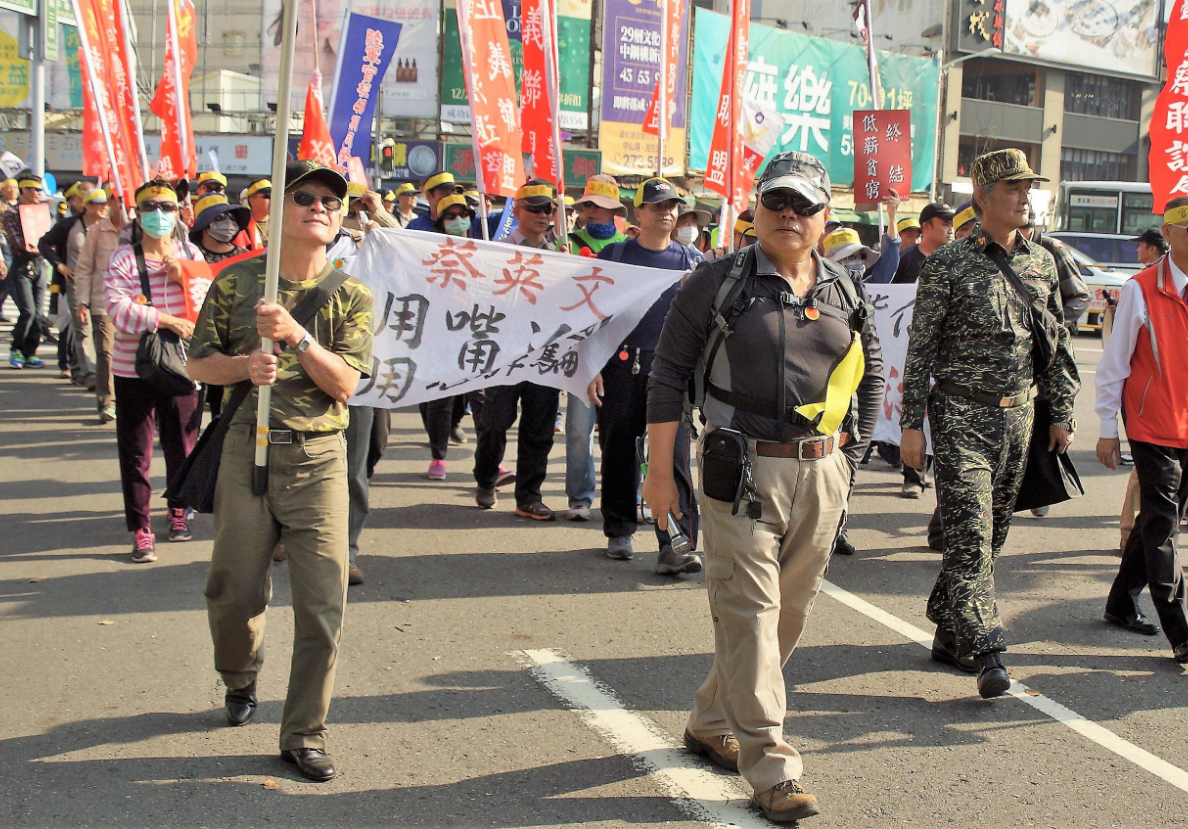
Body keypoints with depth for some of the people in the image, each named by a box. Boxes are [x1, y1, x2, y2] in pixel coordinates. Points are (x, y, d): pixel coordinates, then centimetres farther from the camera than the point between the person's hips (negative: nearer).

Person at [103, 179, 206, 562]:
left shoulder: (190, 253, 6)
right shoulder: (123, 258, -4)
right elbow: (117, 307, -17)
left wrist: (183, 277, -13)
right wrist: (165, 320, -25)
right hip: (134, 368, -2)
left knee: (182, 445, 13)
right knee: (135, 452, 1)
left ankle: (179, 510, 35)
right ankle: (141, 530, 9)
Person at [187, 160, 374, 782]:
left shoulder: (352, 297, 1)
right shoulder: (235, 281, 3)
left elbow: (344, 384, -8)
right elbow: (200, 363, 7)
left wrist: (296, 335, -21)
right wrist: (246, 366, -13)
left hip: (319, 457, 0)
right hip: (247, 449, 1)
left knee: (323, 603, -5)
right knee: (233, 593, 8)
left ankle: (304, 734, 9)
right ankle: (240, 681, 41)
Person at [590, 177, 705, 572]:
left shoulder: (692, 261, 11)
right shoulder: (614, 255, 8)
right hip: (620, 366, 0)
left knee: (673, 456, -9)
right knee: (619, 453, 7)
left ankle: (675, 546, -11)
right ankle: (619, 532, 23)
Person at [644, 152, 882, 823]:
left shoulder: (845, 294, 9)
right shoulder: (720, 283, -2)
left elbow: (872, 378, 20)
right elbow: (670, 371, -1)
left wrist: (848, 457, 12)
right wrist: (661, 468, -3)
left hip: (821, 473, 5)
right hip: (743, 471, -5)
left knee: (792, 611, 12)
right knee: (750, 611, -7)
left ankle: (712, 723, 31)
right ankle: (772, 767, -3)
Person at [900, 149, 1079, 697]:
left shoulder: (1041, 263, 10)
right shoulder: (948, 264, -5)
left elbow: (1057, 345, 17)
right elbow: (921, 348, -4)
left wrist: (1061, 413, 14)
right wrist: (912, 423, -7)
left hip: (1018, 414, 6)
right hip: (961, 412, -5)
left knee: (992, 534, 10)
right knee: (969, 534, -12)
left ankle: (950, 633, 23)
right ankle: (985, 651, -14)